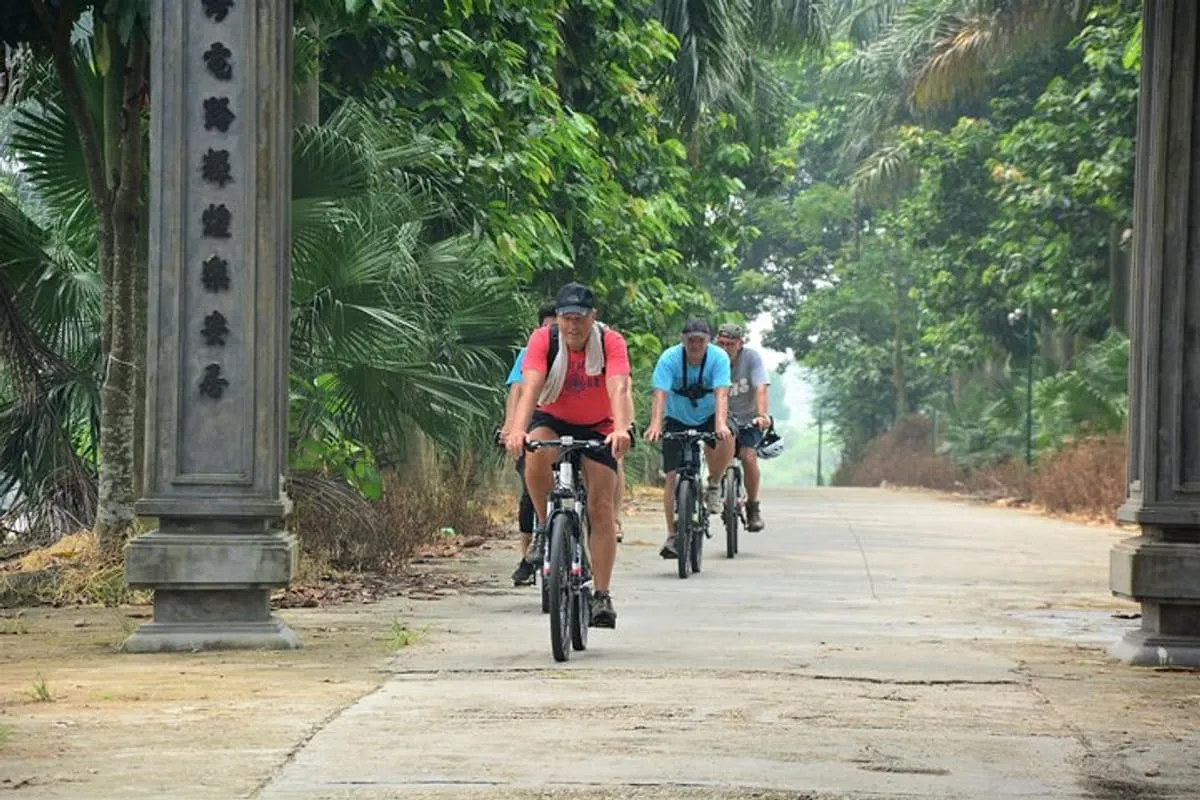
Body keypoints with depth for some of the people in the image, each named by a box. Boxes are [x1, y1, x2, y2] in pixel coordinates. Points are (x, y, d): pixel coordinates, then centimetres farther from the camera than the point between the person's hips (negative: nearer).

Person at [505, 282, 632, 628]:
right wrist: (517, 431, -50)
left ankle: (602, 596, -3)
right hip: (552, 420, 0)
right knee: (535, 454, -35)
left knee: (601, 509, -8)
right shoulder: (543, 340, -21)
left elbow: (618, 389, -35)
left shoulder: (611, 342, -21)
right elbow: (530, 387, -33)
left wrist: (621, 430, -54)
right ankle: (546, 528, -14)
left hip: (597, 428, 0)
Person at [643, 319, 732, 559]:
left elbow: (721, 394, -31)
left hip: (708, 416, 0)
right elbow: (660, 394, -29)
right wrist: (655, 424, -46)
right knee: (673, 476, -9)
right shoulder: (669, 358, -20)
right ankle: (672, 536, -3)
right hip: (677, 420, 0)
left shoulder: (718, 358, -19)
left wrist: (720, 423, -48)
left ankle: (714, 486, -7)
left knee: (726, 440, -33)